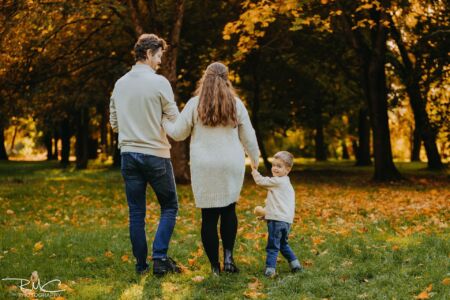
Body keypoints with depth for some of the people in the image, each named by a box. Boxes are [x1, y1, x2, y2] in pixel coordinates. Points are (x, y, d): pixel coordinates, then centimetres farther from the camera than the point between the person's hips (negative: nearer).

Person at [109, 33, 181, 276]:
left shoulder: (120, 83, 7)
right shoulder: (159, 82, -10)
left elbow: (114, 123, 13)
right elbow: (174, 121, -7)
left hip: (128, 154, 5)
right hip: (156, 154, -5)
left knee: (136, 213, 9)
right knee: (169, 207, 10)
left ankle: (141, 264, 13)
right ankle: (159, 257, -2)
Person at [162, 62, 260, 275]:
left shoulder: (194, 104, -3)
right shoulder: (236, 104, 1)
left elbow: (178, 133, 3)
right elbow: (248, 136, 8)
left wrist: (163, 120, 22)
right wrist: (255, 160, 24)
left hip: (204, 168, -1)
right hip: (231, 166, 1)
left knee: (209, 216, 5)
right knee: (228, 210, 16)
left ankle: (215, 267, 9)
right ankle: (228, 257, 3)